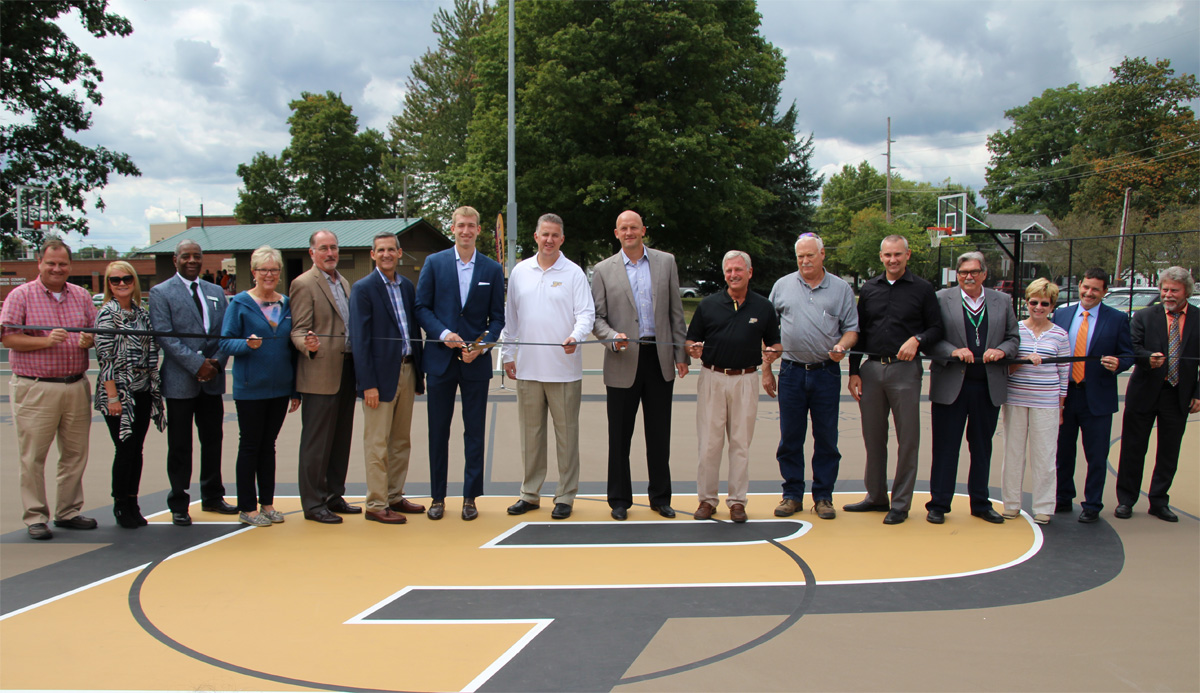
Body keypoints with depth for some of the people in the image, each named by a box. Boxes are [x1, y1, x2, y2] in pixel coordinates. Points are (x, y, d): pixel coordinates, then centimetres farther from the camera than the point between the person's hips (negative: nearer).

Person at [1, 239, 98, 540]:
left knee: (75, 453, 9)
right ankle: (35, 517, 8)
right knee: (33, 456, 0)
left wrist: (88, 340, -7)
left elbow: (96, 331, 16)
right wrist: (47, 340, -19)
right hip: (36, 388, -4)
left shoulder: (81, 295, 12)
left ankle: (68, 512, 20)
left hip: (77, 387, 4)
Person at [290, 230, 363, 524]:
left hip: (345, 371, 8)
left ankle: (334, 496, 23)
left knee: (341, 439, 13)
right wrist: (308, 345, -32)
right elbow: (298, 330, -11)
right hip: (320, 374, -8)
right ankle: (313, 503, 4)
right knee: (316, 441, -3)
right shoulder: (303, 284, -7)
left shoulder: (343, 282, 18)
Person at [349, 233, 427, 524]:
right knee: (377, 444, -1)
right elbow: (360, 340, -11)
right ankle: (376, 505, 5)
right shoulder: (363, 288, -7)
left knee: (401, 441, 13)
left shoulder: (407, 286, 12)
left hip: (406, 371, 7)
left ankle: (395, 497, 24)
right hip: (381, 374, -7)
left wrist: (419, 373, 11)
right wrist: (368, 384, -16)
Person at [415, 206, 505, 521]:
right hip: (440, 359, 0)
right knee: (438, 431, 6)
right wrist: (443, 334, -13)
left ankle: (470, 497, 13)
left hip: (476, 361, 0)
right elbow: (422, 307, 2)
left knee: (475, 432, 4)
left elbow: (497, 317, 5)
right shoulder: (434, 263, 4)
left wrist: (482, 345, -11)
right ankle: (438, 497, 16)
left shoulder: (493, 269, 5)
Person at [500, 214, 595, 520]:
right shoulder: (520, 272, 10)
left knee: (566, 434, 2)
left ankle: (565, 496, 11)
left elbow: (586, 312, -5)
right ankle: (530, 493, 20)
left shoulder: (573, 273, 0)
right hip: (527, 368, 3)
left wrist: (575, 337, -24)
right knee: (530, 432, 10)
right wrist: (508, 354, 14)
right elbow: (510, 316, 16)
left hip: (564, 367, -3)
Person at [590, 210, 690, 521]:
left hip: (660, 358, 1)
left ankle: (661, 497, 20)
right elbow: (597, 317, 2)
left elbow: (676, 312, 8)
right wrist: (613, 337, -18)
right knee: (620, 436, 5)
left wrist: (681, 354, 4)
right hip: (623, 361, -1)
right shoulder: (603, 270, 2)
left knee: (659, 434, 8)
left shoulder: (666, 262, 7)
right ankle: (619, 500, 16)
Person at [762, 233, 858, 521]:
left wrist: (841, 346, -15)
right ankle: (792, 494, 15)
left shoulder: (841, 289, 6)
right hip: (792, 371, 1)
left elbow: (852, 329, 8)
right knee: (790, 437, 5)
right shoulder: (782, 286, 8)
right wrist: (766, 370, 6)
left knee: (826, 438, 3)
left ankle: (823, 496, 12)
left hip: (826, 372, -1)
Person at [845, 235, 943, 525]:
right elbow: (858, 332, 13)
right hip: (871, 369, 3)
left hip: (904, 370, -3)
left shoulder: (922, 289, 2)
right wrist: (854, 372, 8)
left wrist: (917, 339, -16)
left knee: (907, 439, 0)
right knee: (873, 438, 10)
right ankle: (876, 497, 22)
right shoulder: (869, 289, 11)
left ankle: (901, 503, 8)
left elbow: (936, 328, 4)